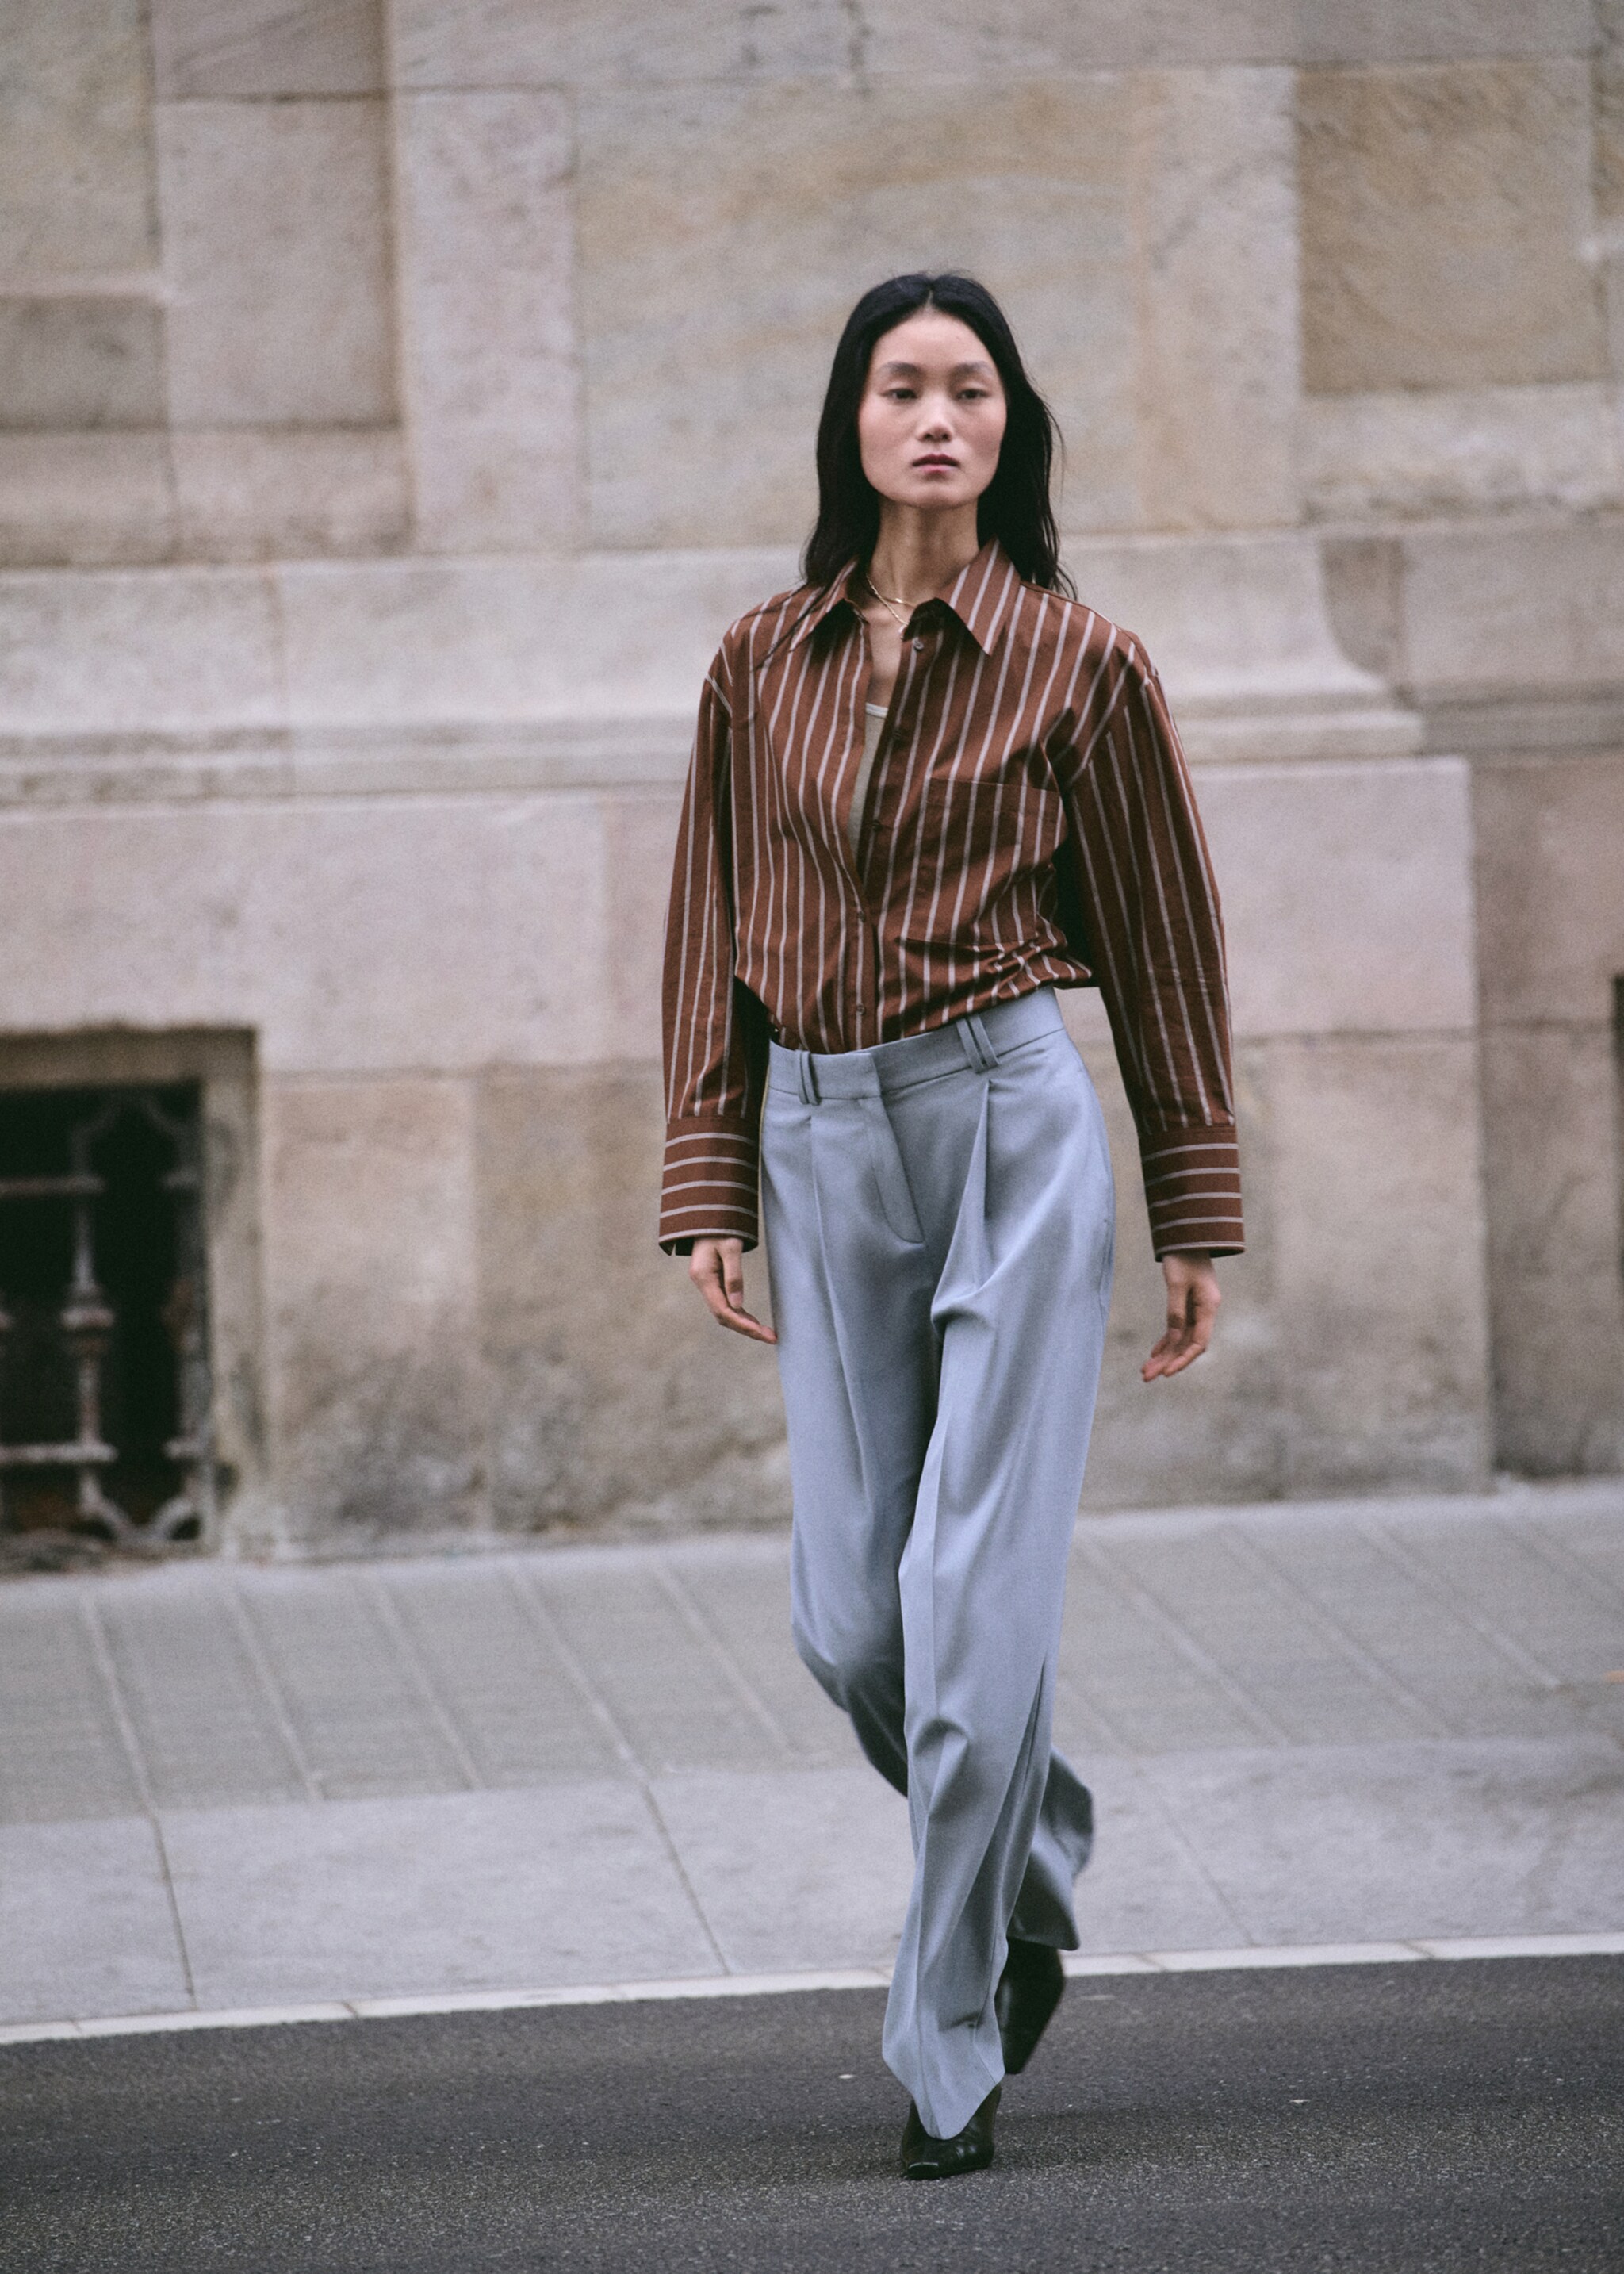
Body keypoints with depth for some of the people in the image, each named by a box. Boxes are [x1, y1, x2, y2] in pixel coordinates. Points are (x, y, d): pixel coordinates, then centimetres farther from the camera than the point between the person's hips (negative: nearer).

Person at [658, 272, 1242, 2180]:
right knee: (851, 1616, 5)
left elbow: (1160, 945, 5)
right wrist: (705, 1197, 4)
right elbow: (714, 939, 11)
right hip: (824, 1146, 4)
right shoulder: (762, 666, 8)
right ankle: (1030, 1861, 34)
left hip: (1011, 1124, -4)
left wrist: (1195, 1219, 5)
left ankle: (949, 2050, 1)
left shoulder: (1081, 665, 0)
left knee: (975, 1596, -8)